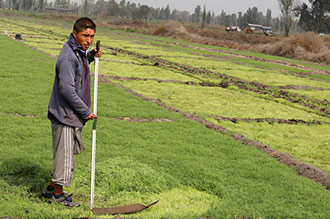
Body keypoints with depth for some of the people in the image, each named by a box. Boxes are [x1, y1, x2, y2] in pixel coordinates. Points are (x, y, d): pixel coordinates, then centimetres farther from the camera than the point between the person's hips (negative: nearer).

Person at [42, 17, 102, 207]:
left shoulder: (79, 51, 9)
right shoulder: (68, 57, -21)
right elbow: (67, 89, -25)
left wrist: (92, 56, 12)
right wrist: (85, 111, -18)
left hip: (74, 115, 10)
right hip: (65, 115, -10)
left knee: (69, 152, 18)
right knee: (65, 153, 0)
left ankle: (52, 188, 31)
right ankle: (58, 194, 15)